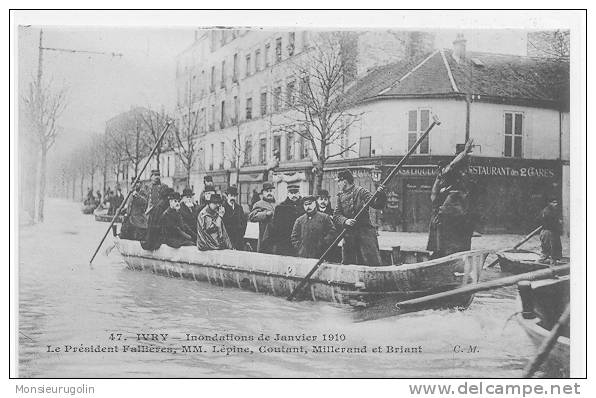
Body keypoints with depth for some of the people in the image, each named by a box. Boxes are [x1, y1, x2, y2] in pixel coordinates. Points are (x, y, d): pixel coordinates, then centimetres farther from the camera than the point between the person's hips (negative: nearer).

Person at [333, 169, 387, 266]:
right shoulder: (340, 196, 13)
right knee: (346, 264, 10)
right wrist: (345, 221, -17)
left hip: (364, 232, -5)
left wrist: (380, 194, -31)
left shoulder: (361, 191, -2)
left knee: (373, 262, -12)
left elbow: (377, 204, -10)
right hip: (348, 235, 5)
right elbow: (336, 216, 4)